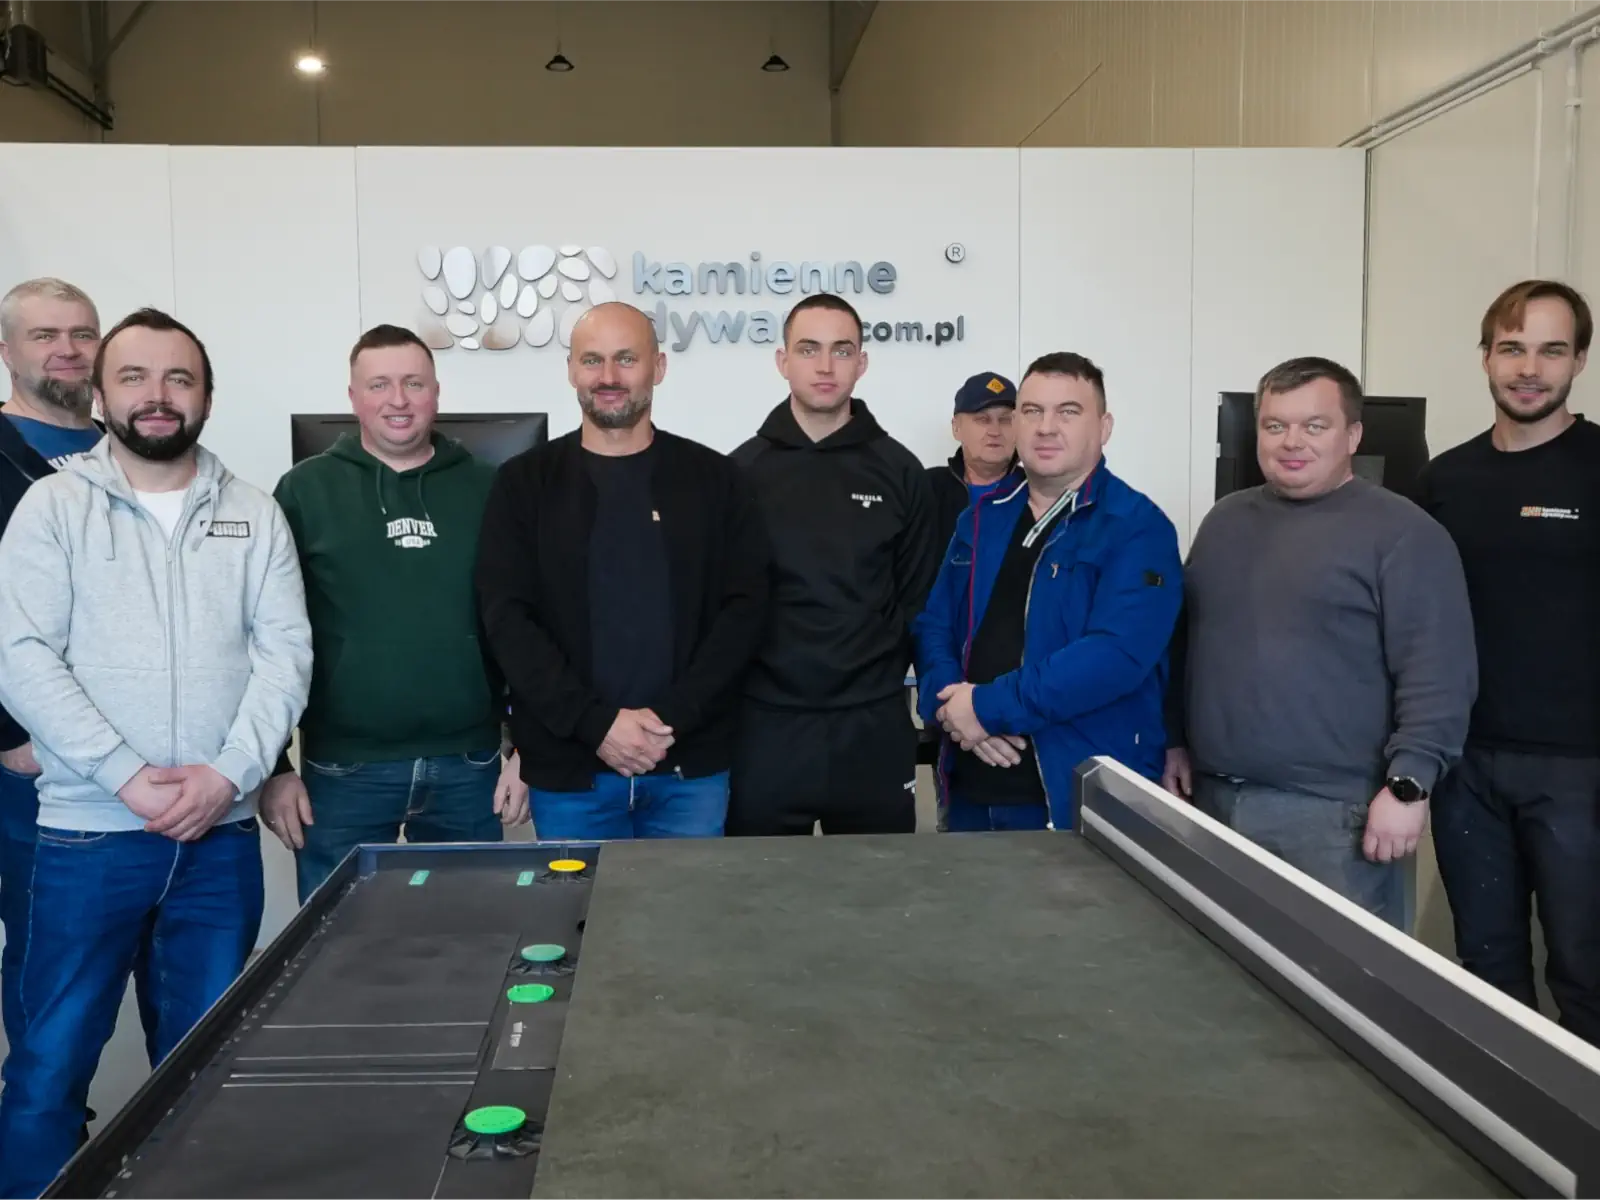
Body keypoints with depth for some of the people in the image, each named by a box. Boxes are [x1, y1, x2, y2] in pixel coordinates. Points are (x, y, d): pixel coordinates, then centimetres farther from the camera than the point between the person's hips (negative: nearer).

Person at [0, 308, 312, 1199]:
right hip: (90, 831, -2)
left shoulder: (255, 515, 7)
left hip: (222, 833, 2)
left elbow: (286, 653, 1)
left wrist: (230, 773, -12)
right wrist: (127, 776, -14)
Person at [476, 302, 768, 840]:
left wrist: (671, 717, -13)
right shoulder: (524, 483, 3)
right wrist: (596, 723, -15)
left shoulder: (712, 477, 4)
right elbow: (507, 618, -4)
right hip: (567, 768, 0)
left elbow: (745, 607, -2)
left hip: (691, 766, 1)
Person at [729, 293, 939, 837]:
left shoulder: (899, 471, 3)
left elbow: (918, 602, 5)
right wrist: (729, 693, -3)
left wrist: (882, 677, -1)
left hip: (874, 726, 1)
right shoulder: (742, 470, 2)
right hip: (766, 724, 0)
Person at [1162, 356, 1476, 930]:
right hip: (1215, 798, 6)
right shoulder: (1225, 520, 14)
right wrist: (1177, 741, 15)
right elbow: (1187, 643, 19)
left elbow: (1437, 675, -12)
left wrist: (1407, 784, -18)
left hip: (1333, 813, -6)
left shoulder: (1401, 532, -7)